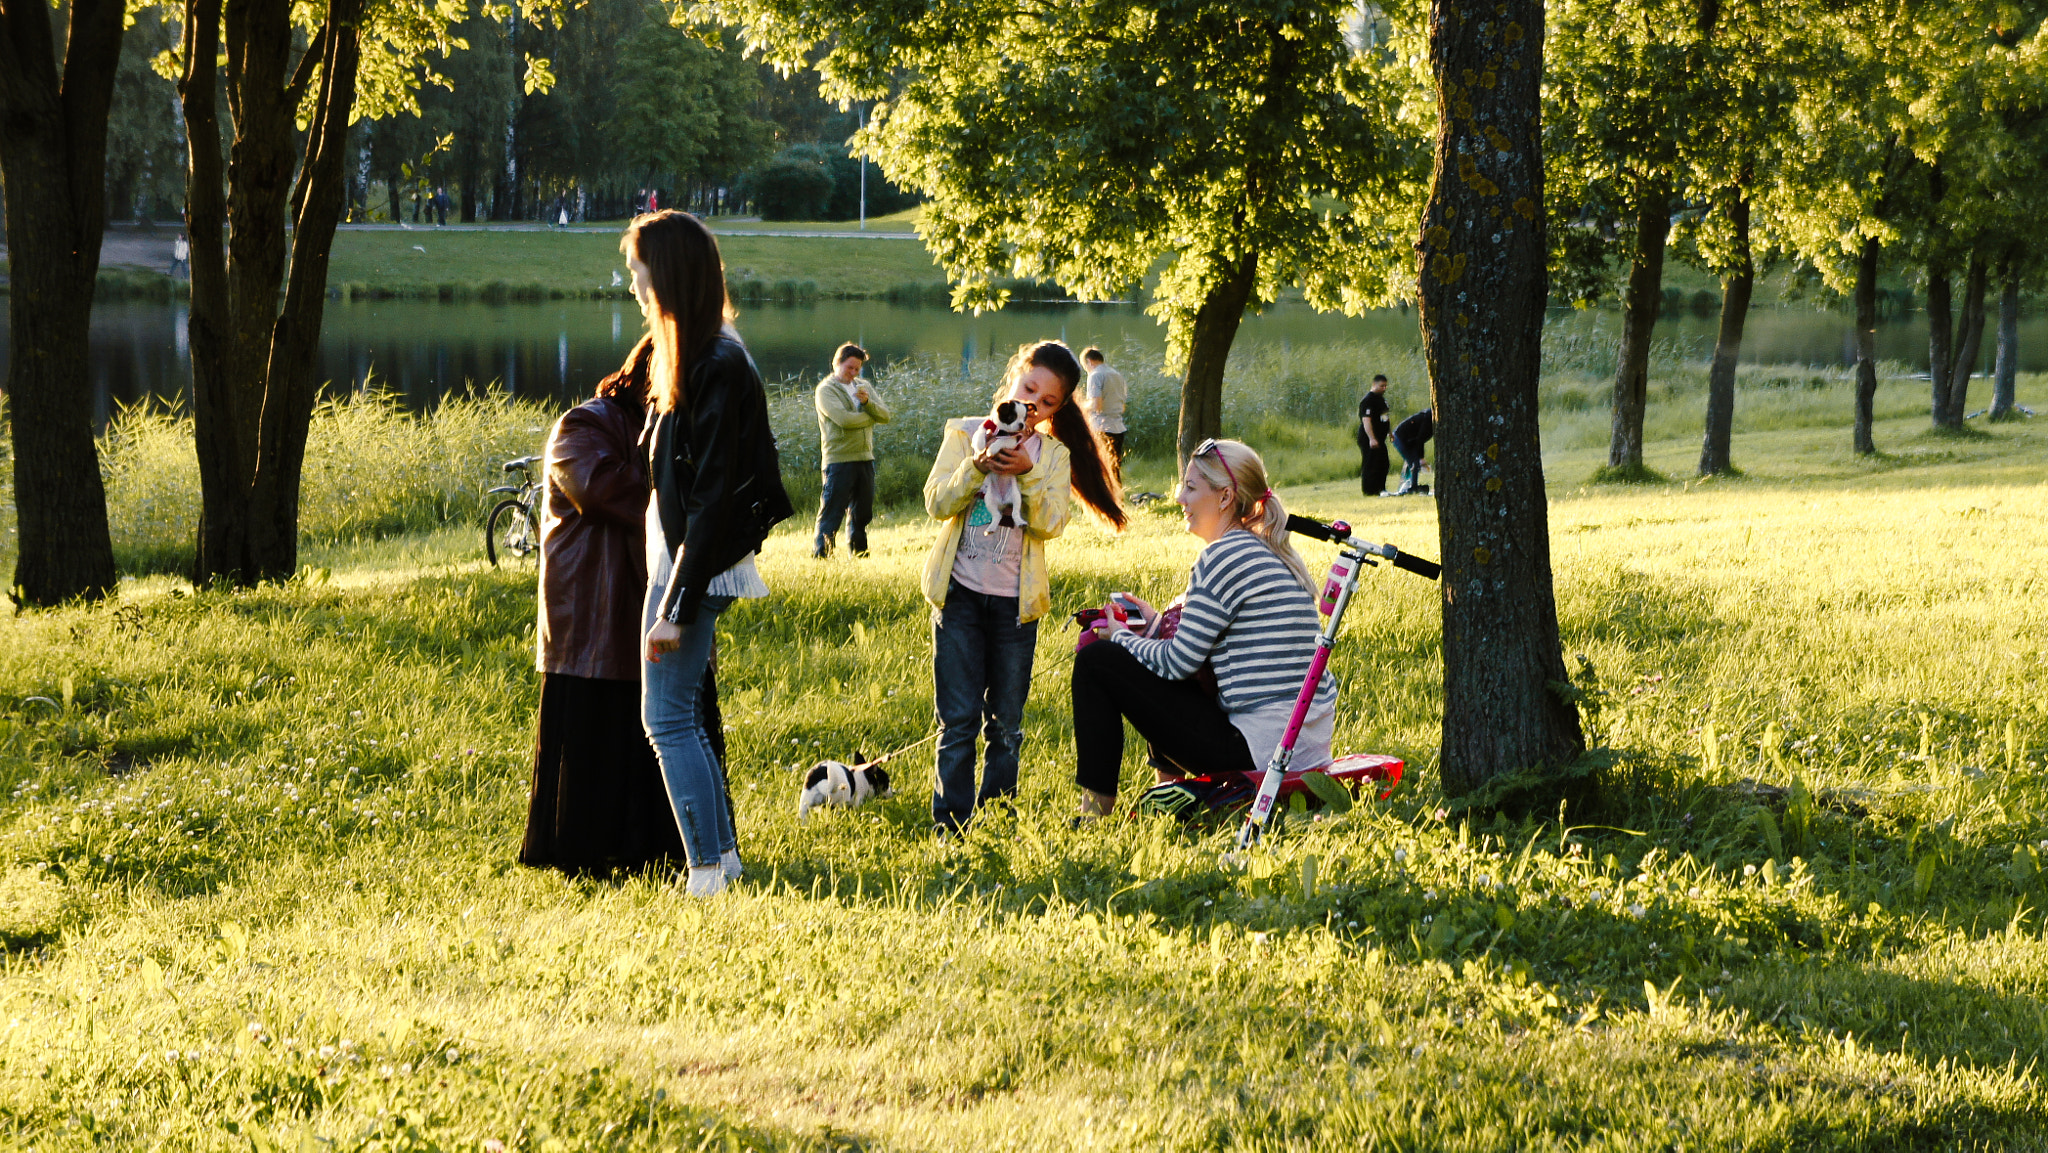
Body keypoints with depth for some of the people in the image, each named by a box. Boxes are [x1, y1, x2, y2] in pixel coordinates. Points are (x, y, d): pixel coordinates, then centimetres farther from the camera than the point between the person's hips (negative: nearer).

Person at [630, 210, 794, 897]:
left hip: (696, 563, -10)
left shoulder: (719, 367, -19)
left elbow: (713, 498, -21)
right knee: (680, 714, 14)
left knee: (668, 717, -5)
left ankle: (708, 870, -1)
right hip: (675, 553, 10)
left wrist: (677, 603, -21)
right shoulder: (684, 352, 11)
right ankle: (723, 854, 19)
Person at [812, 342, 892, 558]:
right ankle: (820, 556, -6)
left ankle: (860, 557, 20)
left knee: (861, 514, 12)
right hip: (839, 459, -7)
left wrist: (867, 402, -13)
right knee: (831, 513, -8)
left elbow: (885, 415, 7)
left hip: (865, 459, 7)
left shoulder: (864, 387, 16)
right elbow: (844, 419, -18)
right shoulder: (826, 390, -5)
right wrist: (871, 417, -3)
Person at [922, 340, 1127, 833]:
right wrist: (978, 467, -22)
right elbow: (938, 503, -7)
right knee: (959, 719, -3)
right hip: (961, 594, -1)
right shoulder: (966, 433, 3)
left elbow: (1051, 523, -7)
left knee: (1006, 724, 6)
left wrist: (1028, 474, -23)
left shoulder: (1054, 454, 7)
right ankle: (951, 826, 1)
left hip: (1015, 602, 2)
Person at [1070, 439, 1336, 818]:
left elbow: (1177, 662, -11)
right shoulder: (1274, 554, 15)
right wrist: (1161, 624, 22)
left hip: (1261, 746, -10)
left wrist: (1121, 636, 6)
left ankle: (1095, 810, 2)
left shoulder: (1224, 556, -13)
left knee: (1096, 661, -3)